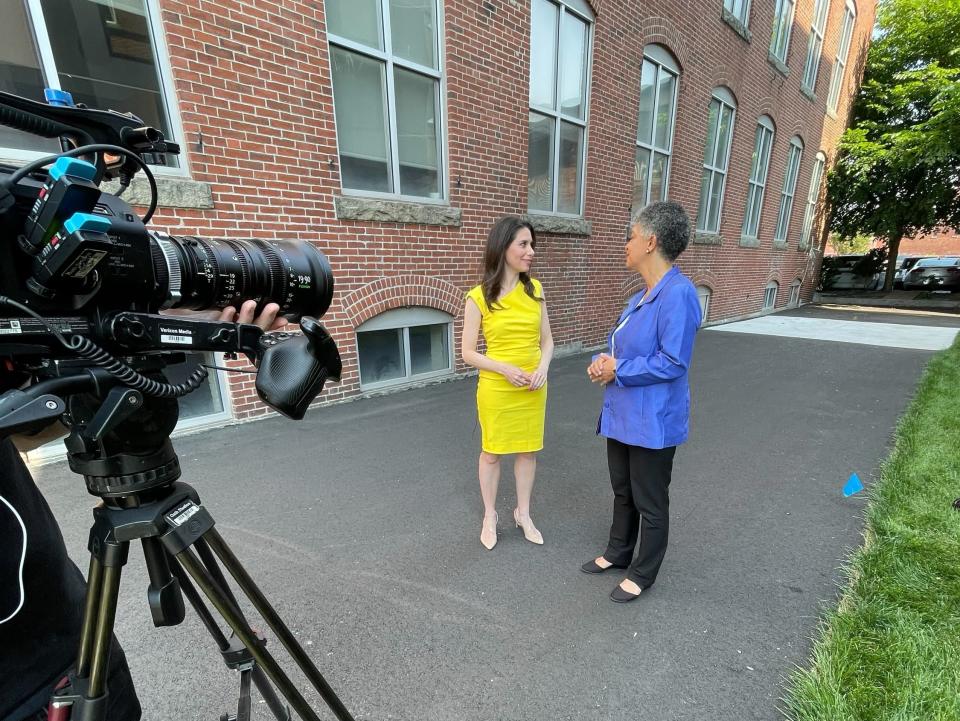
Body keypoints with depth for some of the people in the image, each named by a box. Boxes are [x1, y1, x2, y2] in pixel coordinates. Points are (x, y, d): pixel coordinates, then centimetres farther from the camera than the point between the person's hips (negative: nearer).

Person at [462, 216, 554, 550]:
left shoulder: (535, 289, -1)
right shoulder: (478, 297, -12)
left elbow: (547, 339, 6)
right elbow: (468, 353, -8)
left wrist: (543, 367, -13)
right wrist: (505, 369, -21)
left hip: (533, 388, 4)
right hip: (496, 388, -3)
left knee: (528, 449, 16)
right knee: (491, 453, 13)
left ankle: (523, 513, 39)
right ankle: (490, 515, 36)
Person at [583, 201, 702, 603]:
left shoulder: (678, 294, -21)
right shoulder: (641, 297, 7)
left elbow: (672, 363, -24)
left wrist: (617, 370, -16)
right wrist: (601, 362, -6)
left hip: (652, 421, -9)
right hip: (621, 414, 9)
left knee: (649, 503, 12)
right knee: (622, 491, 23)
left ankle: (643, 574, 34)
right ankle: (618, 554, 44)